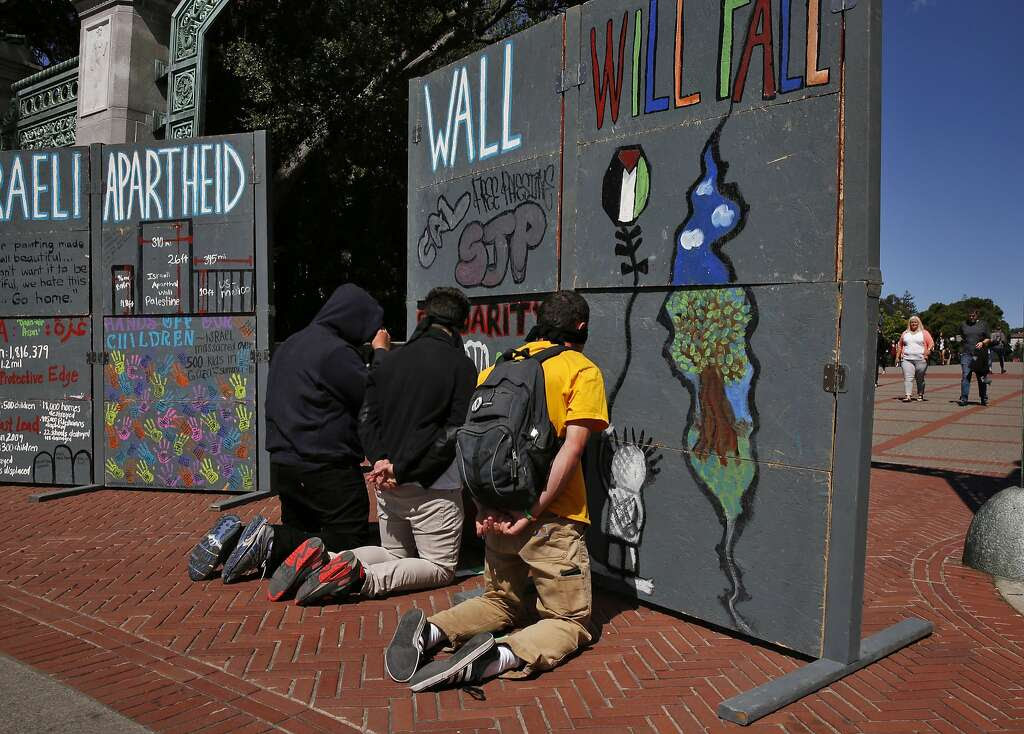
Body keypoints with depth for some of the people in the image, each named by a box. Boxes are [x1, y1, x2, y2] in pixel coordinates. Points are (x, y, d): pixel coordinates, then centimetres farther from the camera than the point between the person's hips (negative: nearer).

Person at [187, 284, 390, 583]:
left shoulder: (290, 345, 15)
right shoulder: (336, 351, -16)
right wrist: (381, 353, -1)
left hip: (283, 464, 9)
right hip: (327, 468, -9)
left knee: (297, 534, 22)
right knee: (348, 544, -1)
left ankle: (234, 537, 1)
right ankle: (271, 544, -15)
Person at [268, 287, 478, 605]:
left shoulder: (392, 360, 10)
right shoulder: (461, 366, -8)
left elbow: (367, 416, 5)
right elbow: (454, 432, -16)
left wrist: (380, 459, -6)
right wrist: (404, 470, -13)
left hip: (387, 485, 7)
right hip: (432, 486, -6)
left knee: (395, 555, 24)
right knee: (441, 568, 8)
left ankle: (323, 560, 0)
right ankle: (362, 578, -16)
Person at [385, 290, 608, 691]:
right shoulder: (582, 371, -4)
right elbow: (571, 449, -15)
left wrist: (483, 508, 3)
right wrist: (534, 513, -16)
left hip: (497, 515, 5)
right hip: (552, 519, -5)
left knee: (500, 602, 25)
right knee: (571, 622, 8)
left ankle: (429, 630, -2)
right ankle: (500, 657, -21)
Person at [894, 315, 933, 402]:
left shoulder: (924, 333, 10)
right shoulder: (905, 334, 18)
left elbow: (931, 343, 4)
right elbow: (900, 346, 21)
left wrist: (928, 351, -11)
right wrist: (898, 356, 14)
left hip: (921, 359, -1)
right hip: (907, 359, 1)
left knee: (920, 379, 5)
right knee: (908, 377, -11)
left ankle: (920, 395, 17)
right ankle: (907, 395, -18)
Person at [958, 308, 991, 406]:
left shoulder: (983, 325, 8)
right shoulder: (963, 324, 12)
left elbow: (989, 339, 9)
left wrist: (982, 343, -12)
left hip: (980, 355, 0)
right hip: (966, 354, 0)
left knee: (982, 378, 7)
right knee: (965, 376, -10)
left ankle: (984, 399, 18)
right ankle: (963, 399, -10)